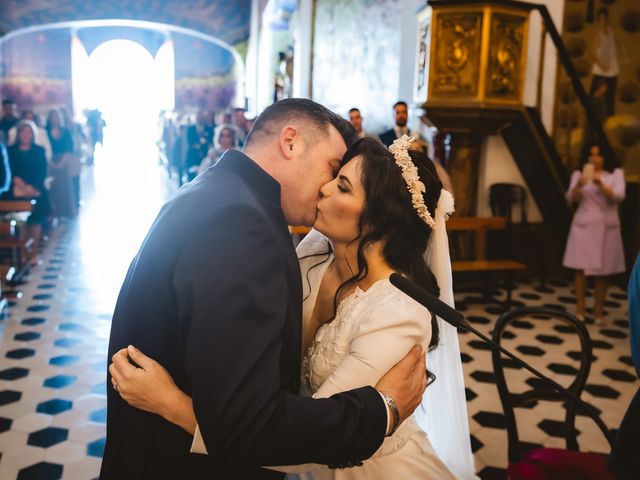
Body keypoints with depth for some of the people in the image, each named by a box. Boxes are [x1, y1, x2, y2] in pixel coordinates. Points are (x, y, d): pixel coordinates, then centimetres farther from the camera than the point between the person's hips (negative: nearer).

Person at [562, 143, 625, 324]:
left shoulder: (616, 173, 4)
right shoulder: (579, 174, 6)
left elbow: (619, 196, -11)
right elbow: (570, 199, -6)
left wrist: (600, 184, -28)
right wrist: (578, 186, -27)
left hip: (607, 227, 0)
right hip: (583, 226, 0)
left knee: (602, 271, 2)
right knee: (581, 268, -3)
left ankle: (598, 312, 10)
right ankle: (580, 311, 4)